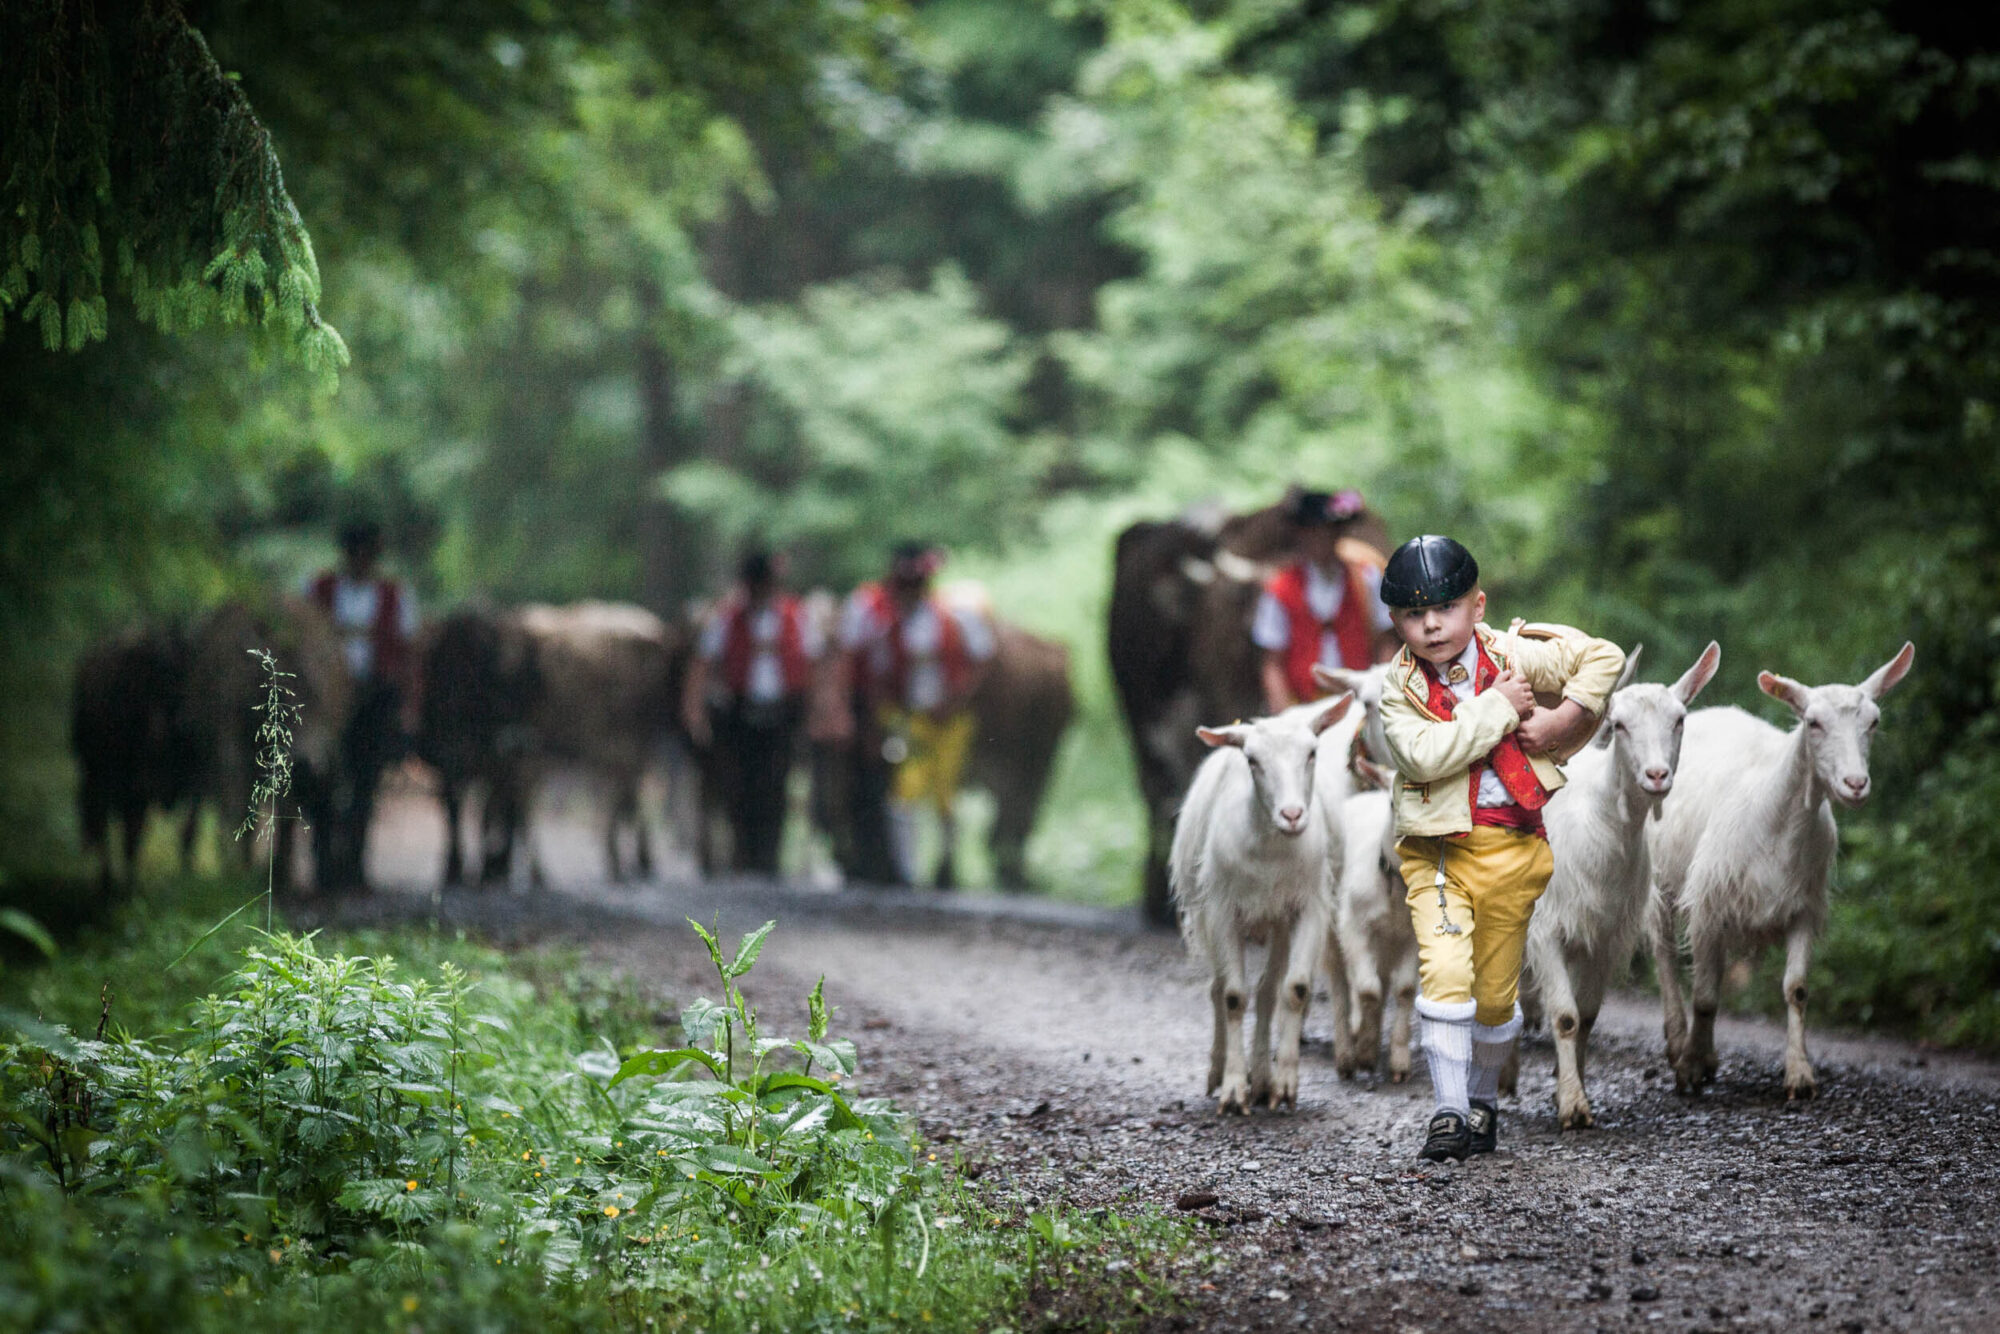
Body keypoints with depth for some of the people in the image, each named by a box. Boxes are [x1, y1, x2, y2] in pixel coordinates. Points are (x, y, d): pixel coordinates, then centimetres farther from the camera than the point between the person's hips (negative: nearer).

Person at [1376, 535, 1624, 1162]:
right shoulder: (1401, 691, -5)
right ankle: (1449, 1111, -14)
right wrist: (1499, 709, -21)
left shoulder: (1514, 657, 0)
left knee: (1496, 988, 10)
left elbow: (1603, 658, 7)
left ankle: (1484, 1098, 31)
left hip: (1513, 847, 2)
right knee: (1444, 971, -19)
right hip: (1439, 848, -2)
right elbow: (1424, 755, -23)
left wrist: (1562, 720, -5)